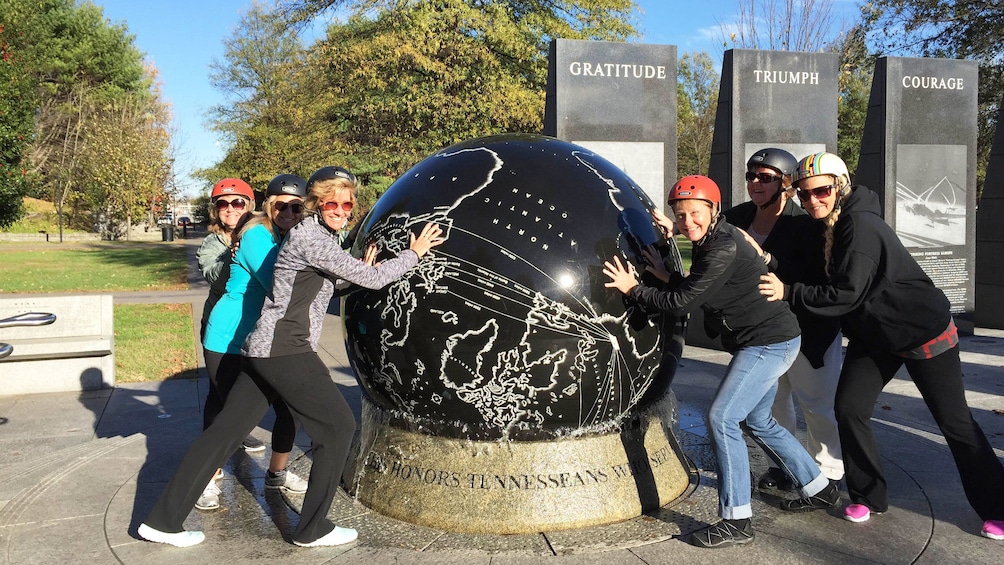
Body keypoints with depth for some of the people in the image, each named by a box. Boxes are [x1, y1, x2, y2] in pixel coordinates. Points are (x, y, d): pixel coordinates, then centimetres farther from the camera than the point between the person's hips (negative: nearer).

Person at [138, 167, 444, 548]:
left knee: (224, 431, 13)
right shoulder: (311, 237, -14)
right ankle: (312, 529, 11)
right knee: (338, 427, 1)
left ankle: (163, 520, 21)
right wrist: (414, 253, 2)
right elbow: (373, 280, -11)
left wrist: (361, 269, 21)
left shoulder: (320, 235, 16)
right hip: (285, 352, -10)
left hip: (264, 349, 10)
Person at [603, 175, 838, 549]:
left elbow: (681, 303, -22)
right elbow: (692, 293, 12)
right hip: (770, 340, 11)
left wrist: (632, 289, -13)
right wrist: (666, 276, 0)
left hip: (768, 343, -11)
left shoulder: (723, 249, -22)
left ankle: (736, 521, -6)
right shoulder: (712, 242, 9)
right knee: (758, 421, 21)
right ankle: (819, 490, 37)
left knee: (721, 418, -13)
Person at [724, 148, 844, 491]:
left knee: (816, 402, 2)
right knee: (773, 398, 16)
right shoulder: (737, 217, -2)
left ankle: (827, 474, 19)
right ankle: (783, 465, 31)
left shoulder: (805, 224, -21)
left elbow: (817, 280, -28)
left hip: (808, 327, -6)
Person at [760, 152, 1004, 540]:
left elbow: (846, 294, -30)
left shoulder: (860, 225, -26)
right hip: (873, 334, 8)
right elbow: (816, 278, 7)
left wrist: (788, 292, -28)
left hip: (924, 331, -7)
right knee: (848, 408, -2)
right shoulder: (823, 227, 0)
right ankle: (868, 497, 15)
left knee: (953, 421, 3)